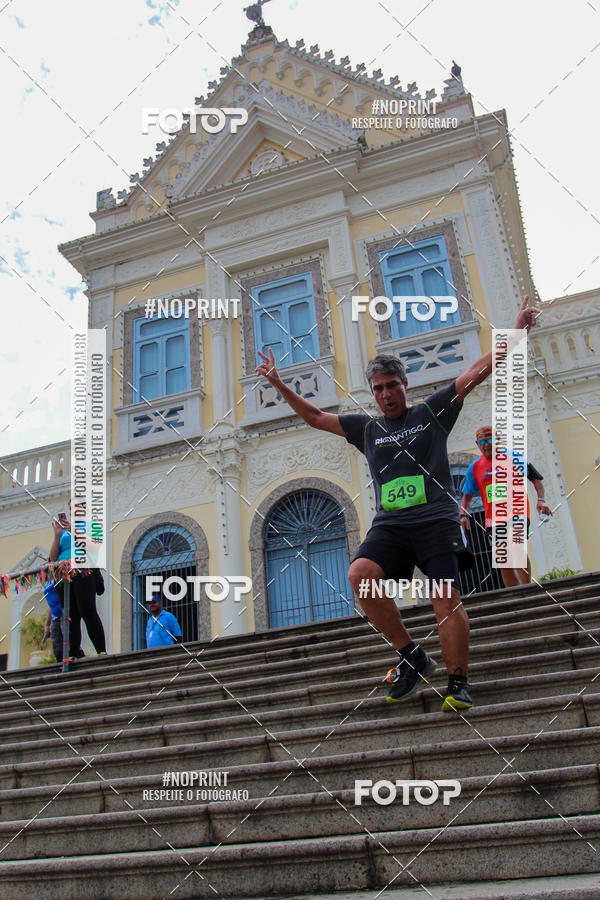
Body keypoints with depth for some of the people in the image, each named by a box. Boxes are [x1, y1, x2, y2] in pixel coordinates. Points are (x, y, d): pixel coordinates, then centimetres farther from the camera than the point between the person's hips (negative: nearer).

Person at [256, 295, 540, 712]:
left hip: (436, 520, -2)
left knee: (446, 598, -14)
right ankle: (412, 656, -8)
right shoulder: (367, 428, 20)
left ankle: (458, 683, 1)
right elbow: (315, 416, 26)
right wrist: (280, 384, 23)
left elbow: (477, 371, 9)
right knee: (360, 574, -23)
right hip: (389, 525, 3)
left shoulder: (432, 411, 12)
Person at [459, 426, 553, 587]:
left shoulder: (512, 457, 2)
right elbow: (467, 495, 16)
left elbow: (535, 477, 6)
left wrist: (541, 500, -8)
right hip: (493, 519, 4)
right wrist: (463, 514, 0)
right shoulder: (474, 467, 10)